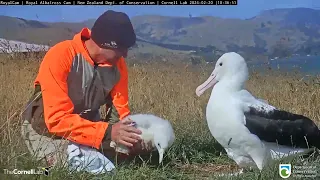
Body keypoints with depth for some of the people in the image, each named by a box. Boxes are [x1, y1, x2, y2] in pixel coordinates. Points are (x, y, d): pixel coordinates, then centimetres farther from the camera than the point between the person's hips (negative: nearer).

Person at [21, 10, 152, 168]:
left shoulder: (117, 63, -11)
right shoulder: (60, 57, -28)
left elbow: (121, 110, -7)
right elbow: (58, 119, -33)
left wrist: (132, 135, -29)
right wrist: (107, 132, -43)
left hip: (89, 127, 5)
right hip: (47, 130, -5)